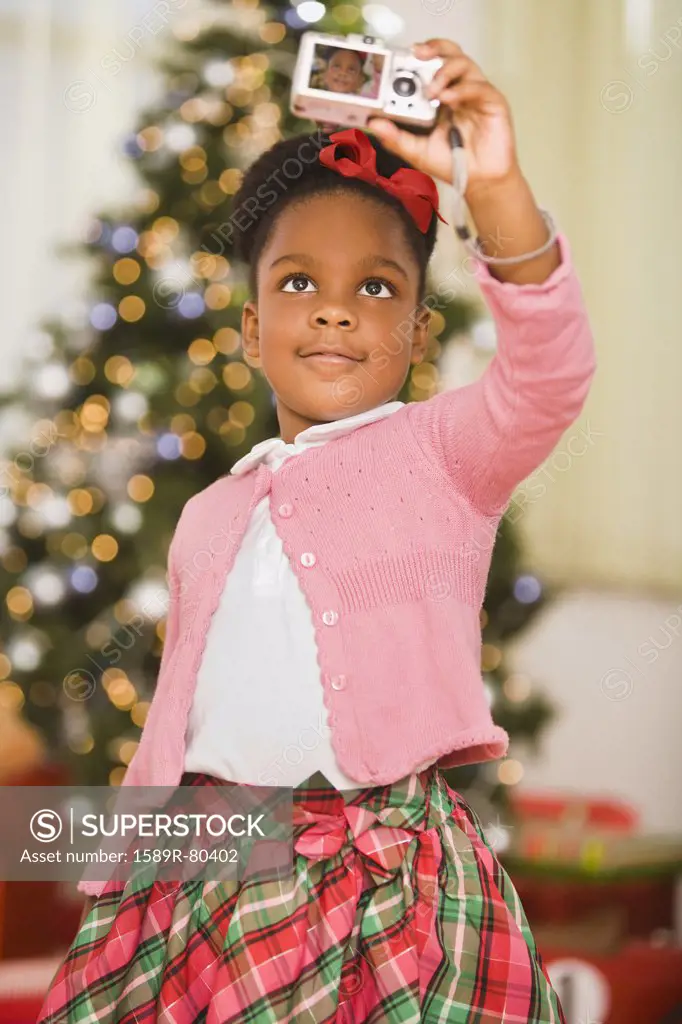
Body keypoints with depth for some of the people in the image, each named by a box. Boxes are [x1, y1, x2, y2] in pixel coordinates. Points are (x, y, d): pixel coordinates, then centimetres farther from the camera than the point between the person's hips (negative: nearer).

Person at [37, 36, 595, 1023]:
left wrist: (496, 187, -31)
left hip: (393, 878, -4)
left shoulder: (440, 452, 2)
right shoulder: (211, 515, 16)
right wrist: (129, 859, 12)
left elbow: (549, 375, -18)